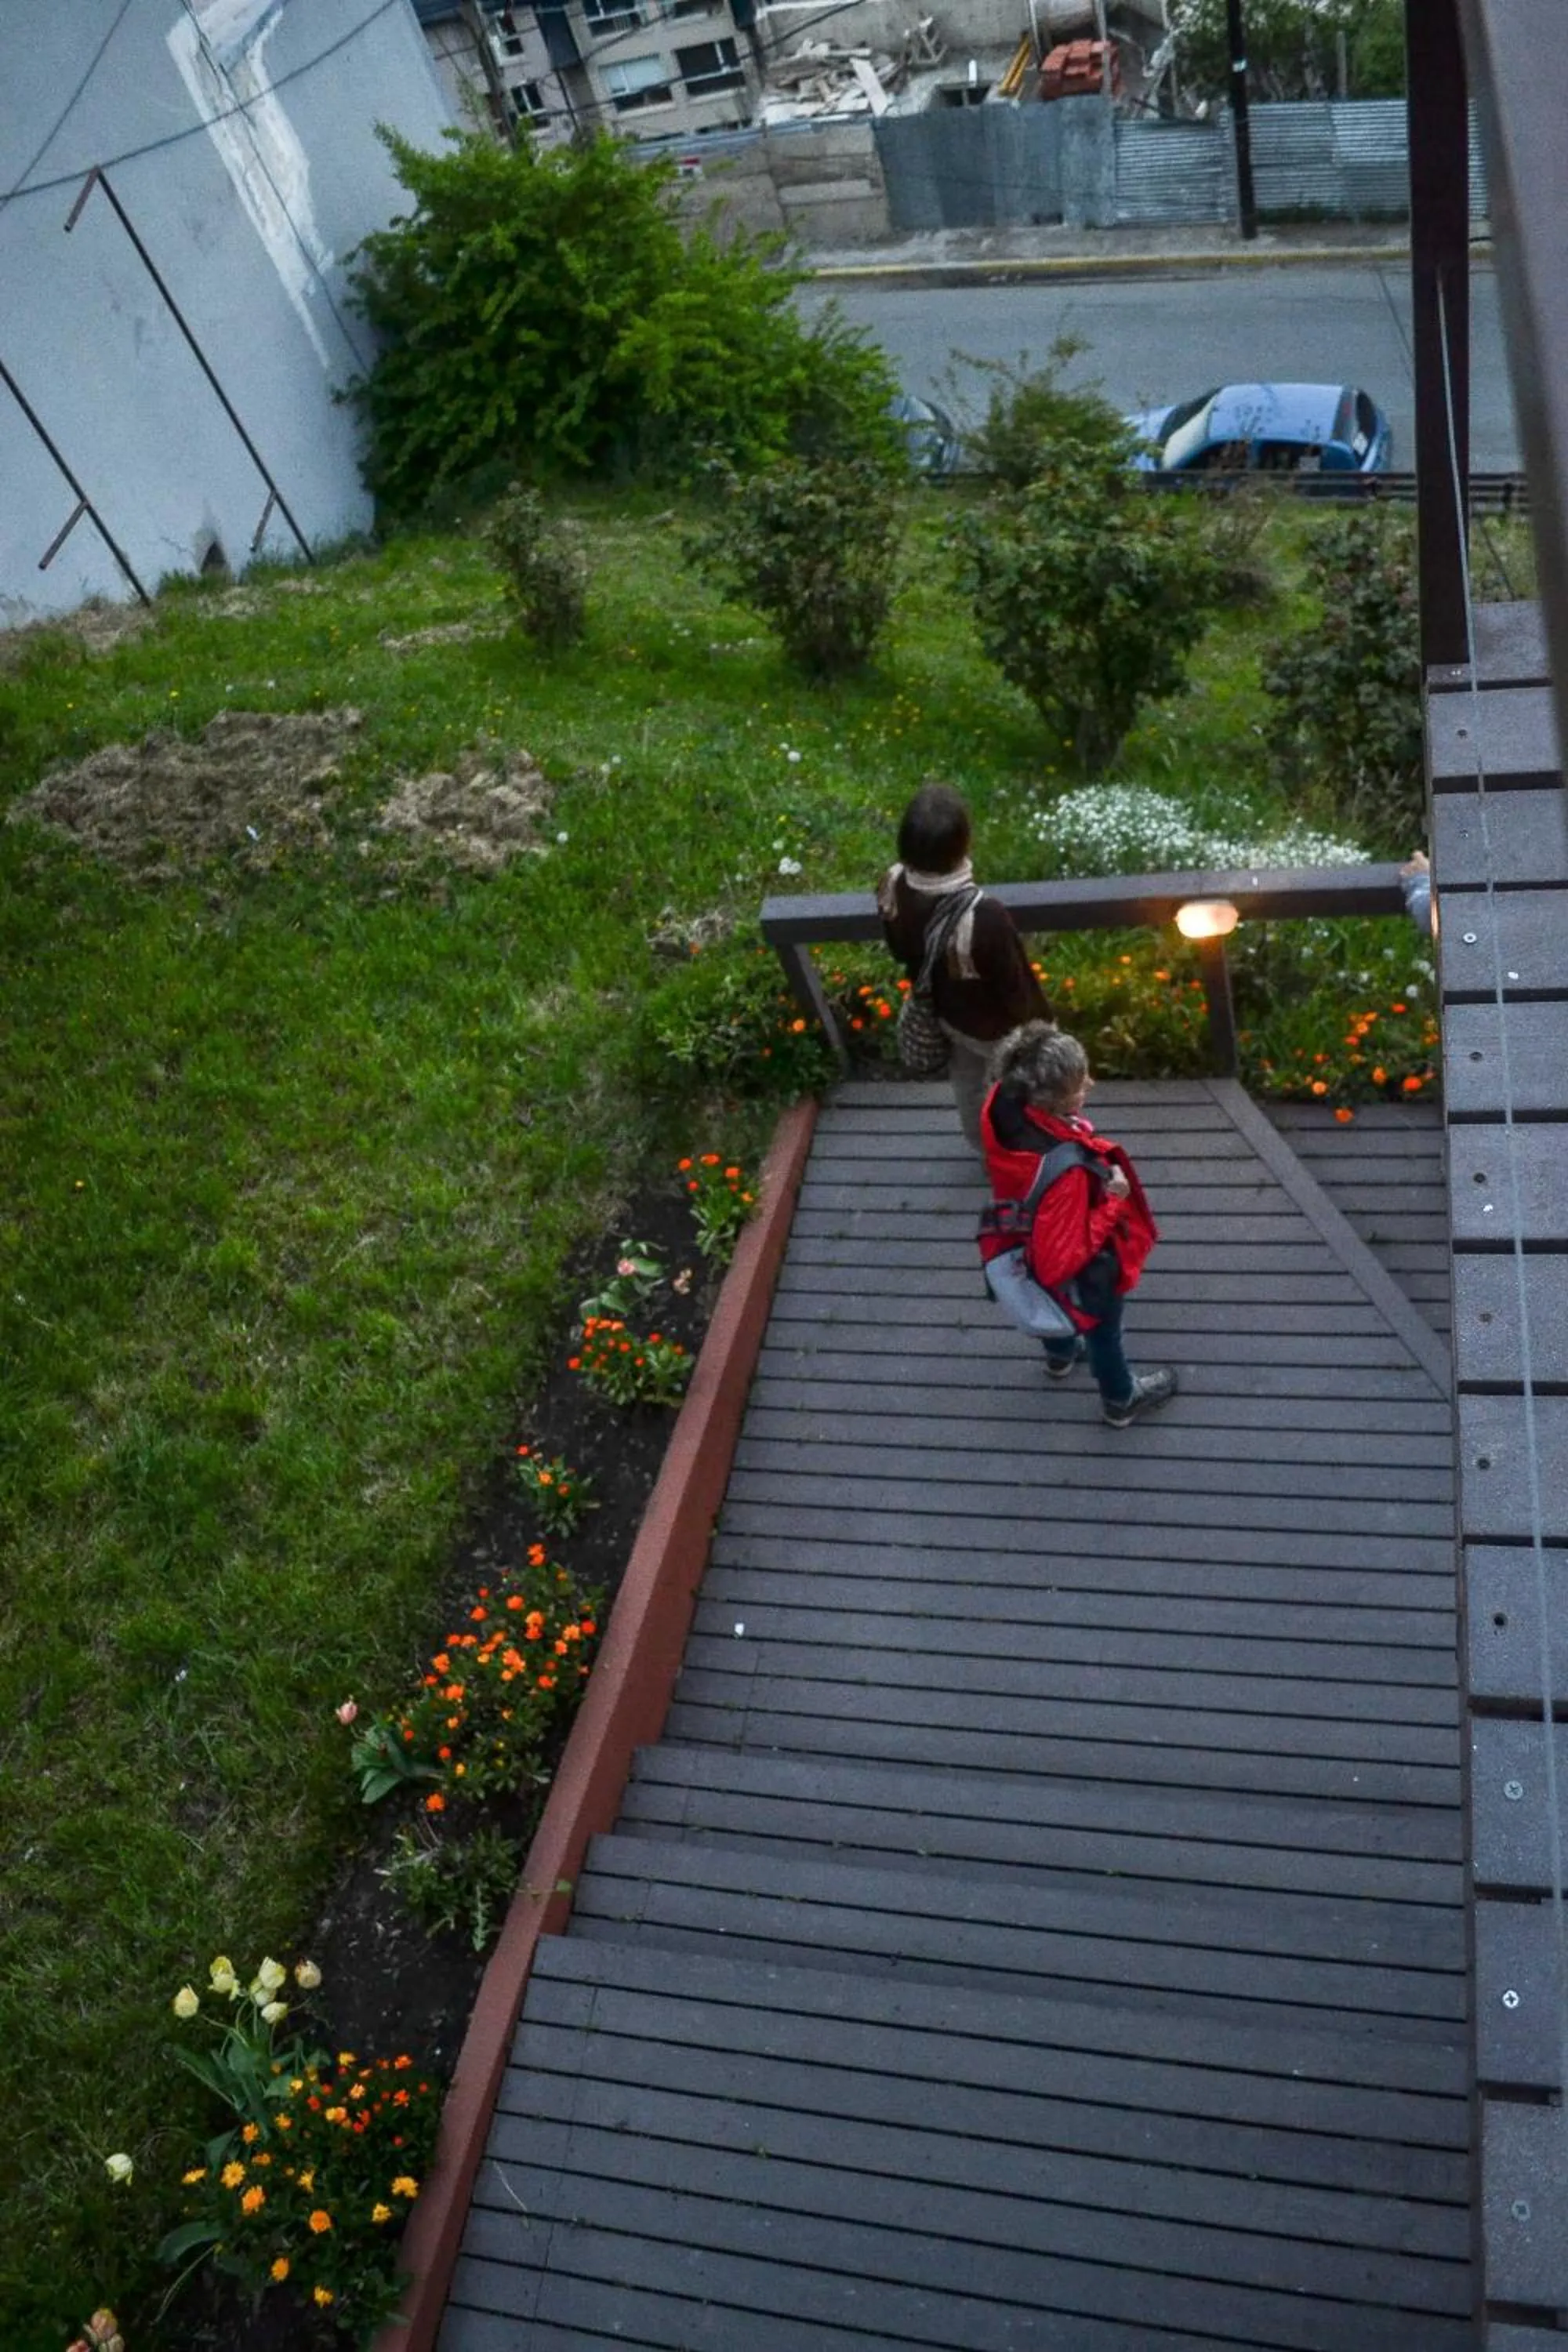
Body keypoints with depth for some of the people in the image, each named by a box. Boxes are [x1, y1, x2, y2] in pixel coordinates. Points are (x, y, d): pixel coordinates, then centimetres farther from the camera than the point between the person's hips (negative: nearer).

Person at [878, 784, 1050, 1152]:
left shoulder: (893, 887, -26)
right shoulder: (985, 917, -45)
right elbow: (1015, 986, -27)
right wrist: (1038, 1027, -6)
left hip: (942, 1011, 6)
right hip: (993, 1026, -5)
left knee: (966, 1080, 35)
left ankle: (980, 1143, 63)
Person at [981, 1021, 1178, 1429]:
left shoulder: (1004, 1107, -29)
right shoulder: (1063, 1170, -48)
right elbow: (1069, 1253, -37)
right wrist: (1114, 1203, -31)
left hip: (1035, 1246, 6)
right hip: (1081, 1268, -6)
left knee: (1055, 1304, 38)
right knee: (1102, 1331, 25)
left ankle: (1061, 1353, 69)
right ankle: (1121, 1400, 54)